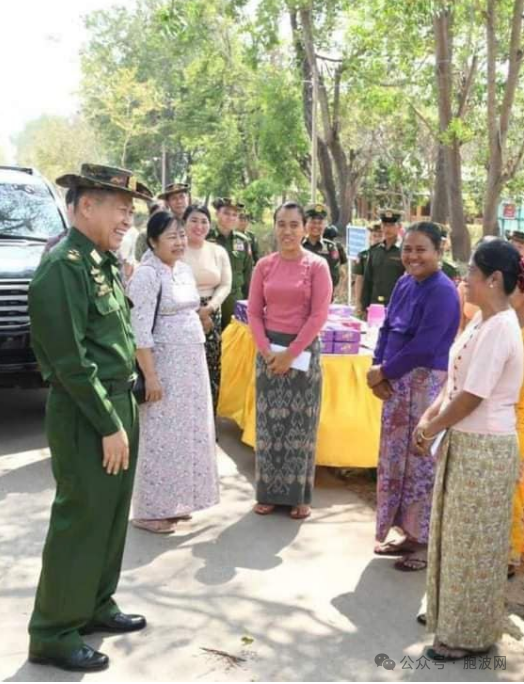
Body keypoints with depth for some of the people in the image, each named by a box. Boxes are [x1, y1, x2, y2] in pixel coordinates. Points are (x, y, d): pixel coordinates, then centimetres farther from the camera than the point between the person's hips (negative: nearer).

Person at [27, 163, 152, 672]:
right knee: (79, 522, 1)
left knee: (110, 516, 18)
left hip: (120, 402, 9)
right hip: (86, 415, -9)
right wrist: (108, 425, -18)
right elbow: (72, 361, -21)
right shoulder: (63, 266, -18)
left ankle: (95, 606, 34)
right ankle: (53, 635, 15)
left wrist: (124, 414, 12)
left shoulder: (104, 262, 11)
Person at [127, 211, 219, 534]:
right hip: (164, 364, -8)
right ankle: (150, 510, 11)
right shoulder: (148, 274, -15)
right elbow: (140, 330, -20)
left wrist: (197, 361, 15)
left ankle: (174, 501, 27)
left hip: (192, 363, 8)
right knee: (162, 436, -1)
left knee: (188, 433, 14)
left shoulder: (184, 268, 10)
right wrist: (150, 375, -22)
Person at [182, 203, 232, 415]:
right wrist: (194, 313, -12)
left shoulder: (219, 252, 8)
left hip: (211, 317, 4)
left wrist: (209, 307, -12)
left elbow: (225, 285, 5)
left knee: (211, 371, 7)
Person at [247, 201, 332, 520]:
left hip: (304, 350, -2)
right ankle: (269, 493, 16)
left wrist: (290, 353, -13)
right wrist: (267, 350, -8)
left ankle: (299, 495, 14)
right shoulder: (264, 265, 4)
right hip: (268, 350, 3)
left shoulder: (317, 265, -4)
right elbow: (254, 312, 5)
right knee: (269, 422, 6)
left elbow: (319, 315, -9)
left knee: (301, 424, 3)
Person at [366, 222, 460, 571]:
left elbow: (423, 347, -21)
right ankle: (409, 533, 28)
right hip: (398, 383, 8)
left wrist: (383, 371, -11)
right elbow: (387, 329, 12)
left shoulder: (442, 292, -16)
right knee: (397, 457, 14)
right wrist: (378, 369, -4)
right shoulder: (405, 283, 8)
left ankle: (427, 542, 14)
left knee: (421, 461, 0)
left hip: (427, 385, -8)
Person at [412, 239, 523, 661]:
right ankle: (450, 611, 36)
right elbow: (455, 379, 13)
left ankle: (470, 634, 20)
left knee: (473, 543, 4)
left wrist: (432, 430, -9)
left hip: (484, 449, -9)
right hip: (464, 442, 9)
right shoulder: (482, 320, 7)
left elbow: (470, 397, -22)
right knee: (456, 536, 20)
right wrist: (430, 418, 1)